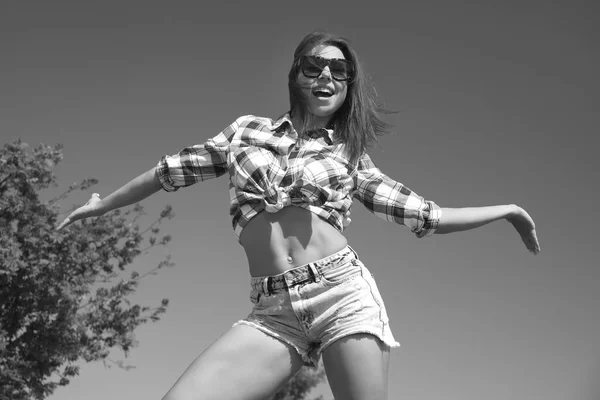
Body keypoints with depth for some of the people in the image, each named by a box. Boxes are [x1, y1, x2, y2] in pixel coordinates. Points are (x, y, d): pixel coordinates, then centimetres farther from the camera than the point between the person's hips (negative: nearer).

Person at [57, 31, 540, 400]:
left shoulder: (350, 155, 14)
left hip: (345, 295, 0)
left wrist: (506, 209, 16)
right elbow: (174, 169, 26)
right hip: (273, 312, 1)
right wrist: (102, 204, 35)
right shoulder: (248, 131, 17)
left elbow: (424, 214, 16)